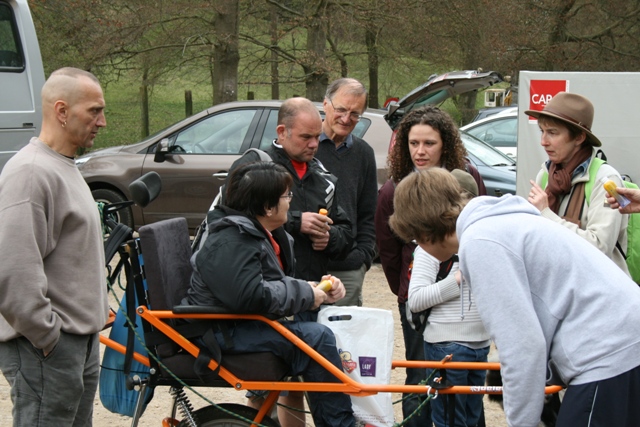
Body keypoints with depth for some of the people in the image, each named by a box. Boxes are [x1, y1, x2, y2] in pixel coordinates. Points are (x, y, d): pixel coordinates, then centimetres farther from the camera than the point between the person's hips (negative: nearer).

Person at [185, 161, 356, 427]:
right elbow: (250, 295, -32)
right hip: (223, 333, -11)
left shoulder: (265, 235, 15)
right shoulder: (231, 241, -19)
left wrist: (320, 290, 0)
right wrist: (306, 295, -21)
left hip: (250, 325, 11)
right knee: (316, 337, -23)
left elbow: (280, 286, 20)